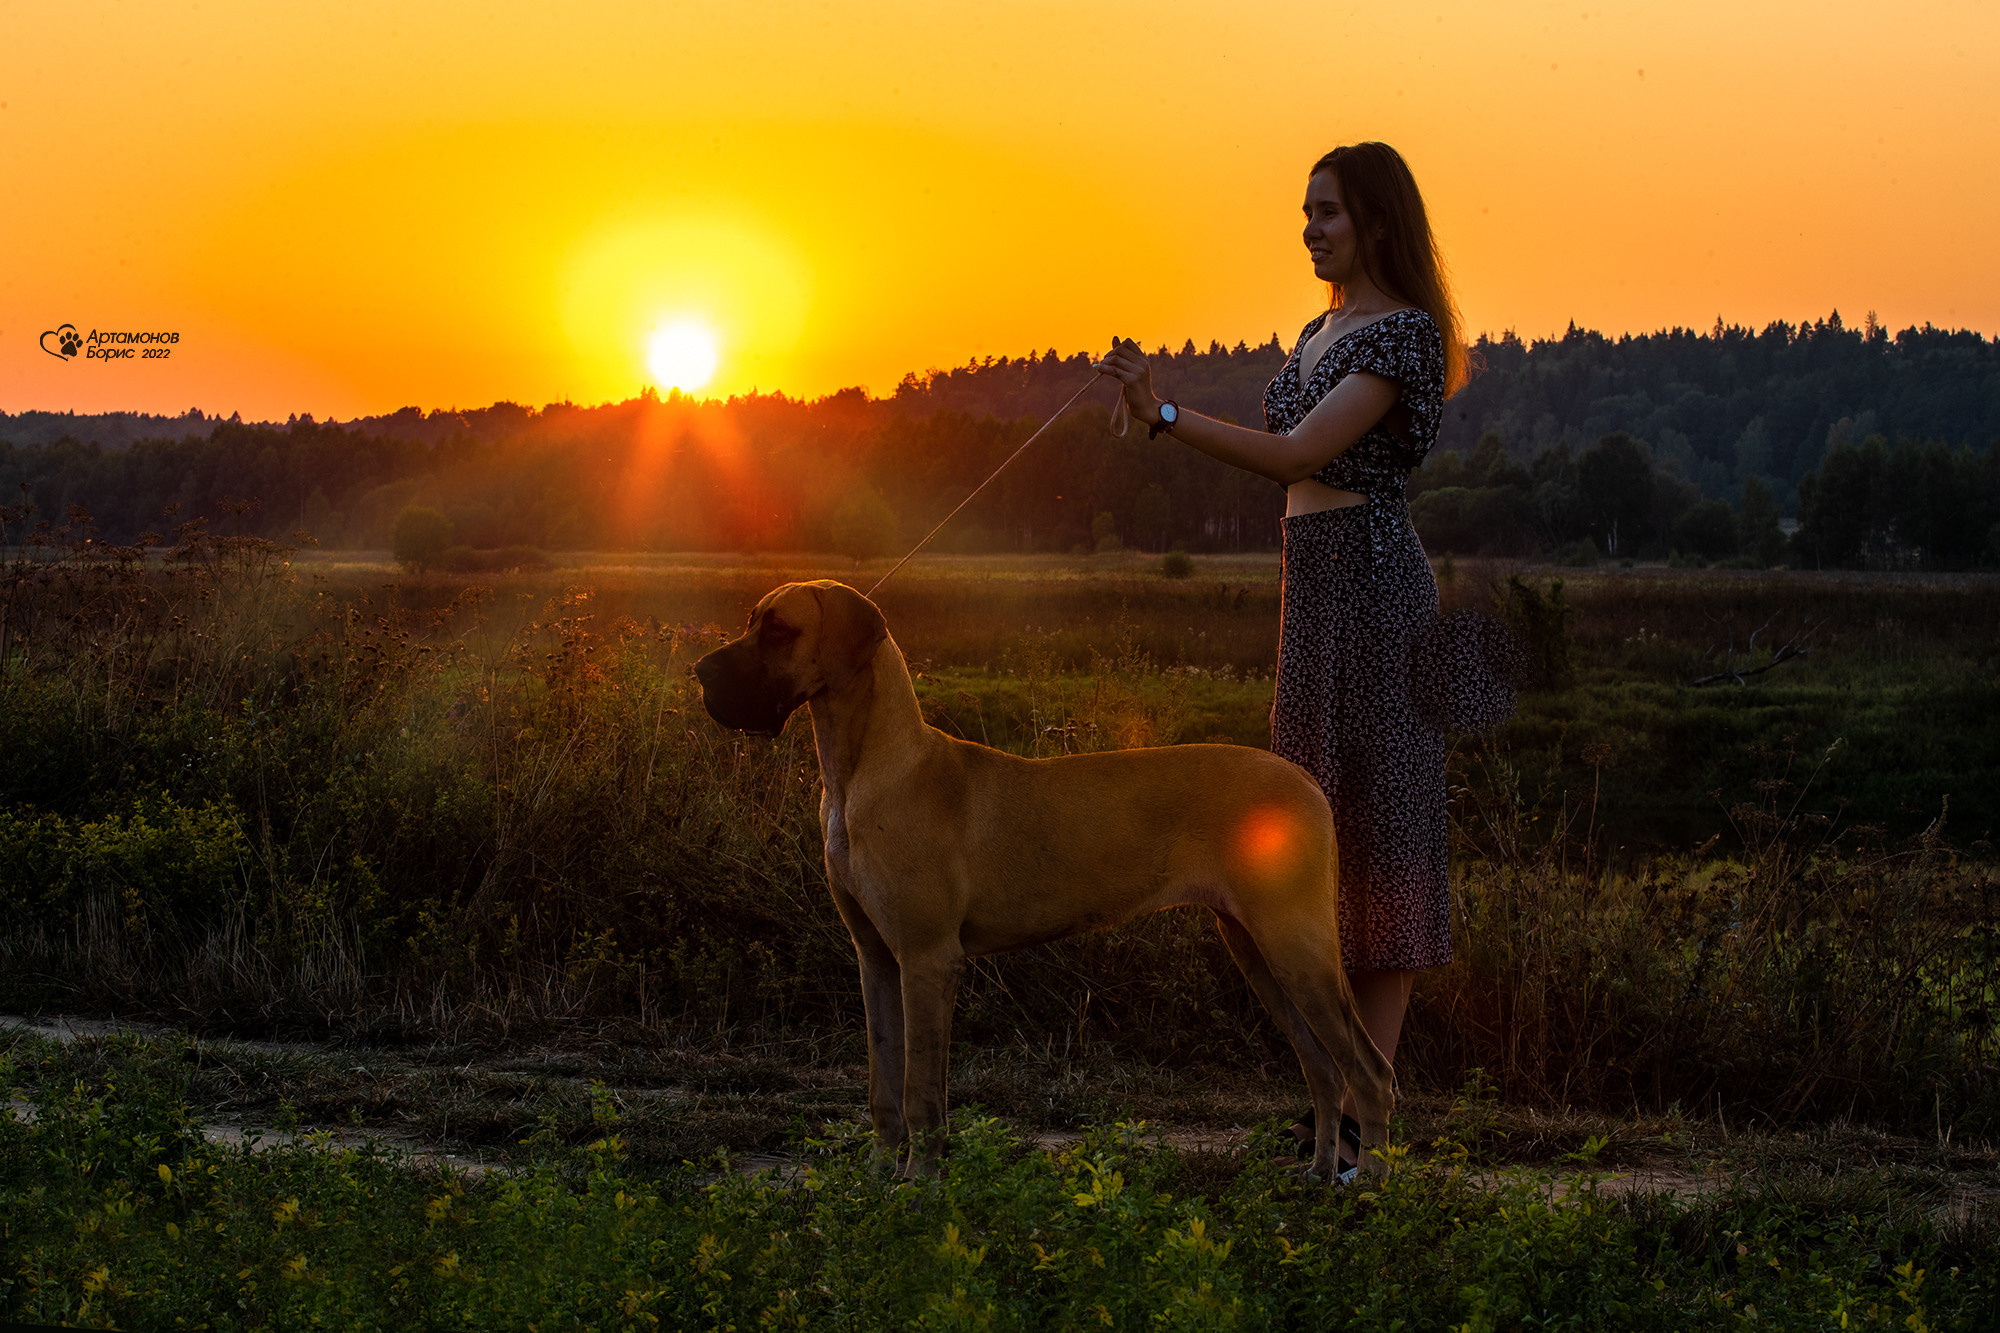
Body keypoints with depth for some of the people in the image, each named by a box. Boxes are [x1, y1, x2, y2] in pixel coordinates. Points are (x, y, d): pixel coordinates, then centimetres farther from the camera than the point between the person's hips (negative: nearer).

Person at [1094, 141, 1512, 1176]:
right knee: (1324, 829, 10)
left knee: (1375, 825, -8)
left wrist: (1164, 415, -28)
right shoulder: (1324, 329, 18)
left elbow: (1298, 454, -22)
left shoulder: (1405, 332, -12)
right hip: (1311, 583, 10)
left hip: (1368, 580, -10)